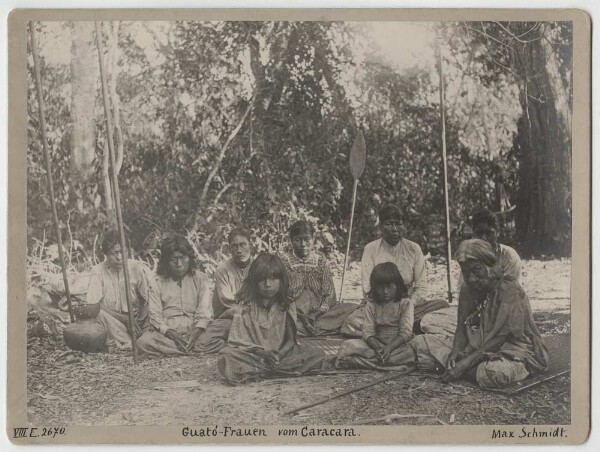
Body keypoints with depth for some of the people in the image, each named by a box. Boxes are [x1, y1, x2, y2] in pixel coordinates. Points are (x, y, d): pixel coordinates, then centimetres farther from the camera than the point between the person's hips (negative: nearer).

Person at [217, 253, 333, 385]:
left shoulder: (288, 306, 8)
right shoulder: (246, 308, 2)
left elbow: (290, 339, 3)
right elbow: (237, 341, -5)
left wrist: (279, 355, -19)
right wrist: (263, 353, -20)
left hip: (281, 356, 3)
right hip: (253, 356, -2)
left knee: (319, 355, -18)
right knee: (227, 356, -34)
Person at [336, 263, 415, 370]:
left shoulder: (405, 304, -1)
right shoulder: (372, 305, 6)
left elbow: (405, 333, -9)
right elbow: (367, 331, -3)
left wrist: (389, 347, -25)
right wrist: (377, 348, -24)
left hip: (398, 344, -1)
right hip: (376, 344, 1)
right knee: (347, 345, -18)